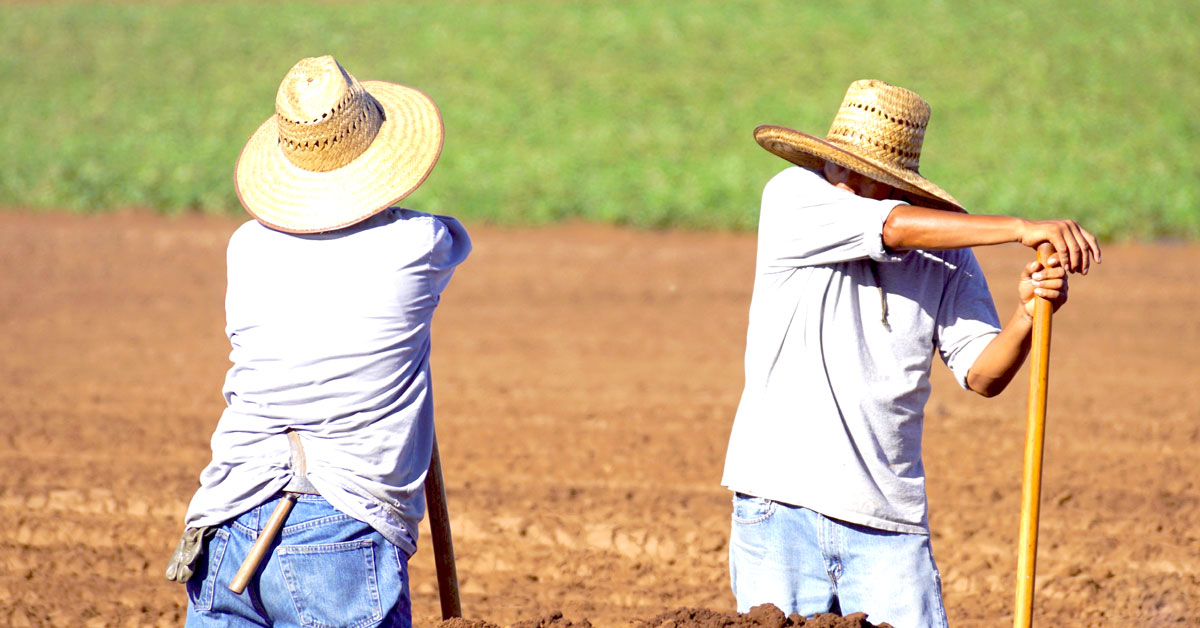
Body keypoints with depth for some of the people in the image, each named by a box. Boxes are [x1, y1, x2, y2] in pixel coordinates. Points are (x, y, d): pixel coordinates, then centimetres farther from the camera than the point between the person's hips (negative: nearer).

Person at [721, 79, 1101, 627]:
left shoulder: (948, 253, 6)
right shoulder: (792, 197, -3)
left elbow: (981, 374, 2)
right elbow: (894, 229, -18)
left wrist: (1026, 317, -17)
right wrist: (1020, 229, -20)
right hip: (781, 504, -2)